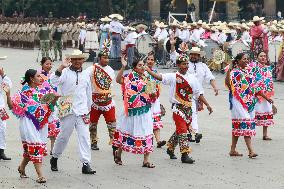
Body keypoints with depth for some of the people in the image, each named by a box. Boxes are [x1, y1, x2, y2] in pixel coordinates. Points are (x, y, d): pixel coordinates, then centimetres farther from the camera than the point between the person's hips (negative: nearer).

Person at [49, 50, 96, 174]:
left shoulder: (86, 75, 14)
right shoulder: (65, 72, -2)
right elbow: (53, 82, -20)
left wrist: (88, 108, 25)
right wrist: (61, 67, -28)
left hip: (82, 111, 4)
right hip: (68, 111, -4)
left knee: (84, 137, -4)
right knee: (64, 135, 4)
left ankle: (86, 164, -5)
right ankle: (54, 158, 26)